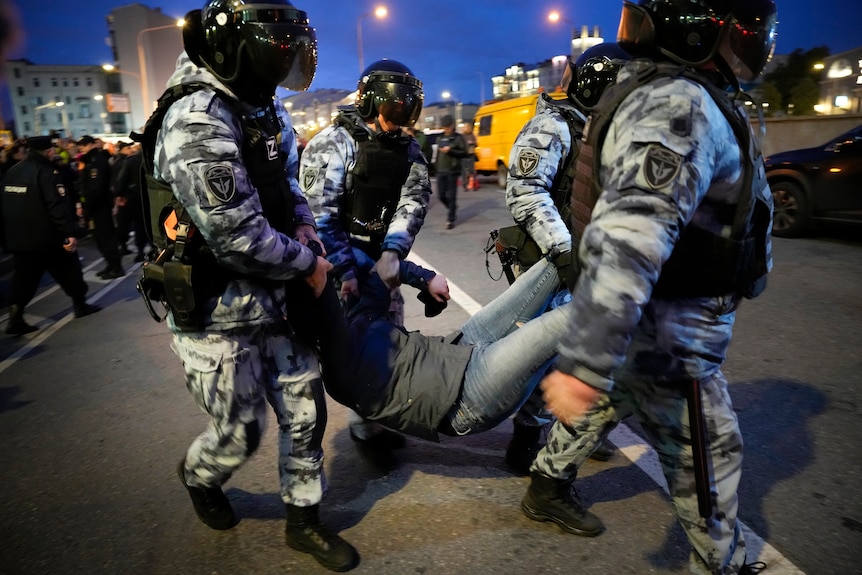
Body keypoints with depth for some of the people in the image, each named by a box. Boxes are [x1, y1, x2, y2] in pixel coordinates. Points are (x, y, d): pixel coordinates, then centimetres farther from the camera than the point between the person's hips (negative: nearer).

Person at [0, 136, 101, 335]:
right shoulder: (46, 172, -14)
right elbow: (59, 205, -23)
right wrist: (70, 232, -24)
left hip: (18, 238, 7)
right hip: (47, 238, -7)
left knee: (23, 278, 8)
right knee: (68, 271, 11)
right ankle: (80, 304, 23)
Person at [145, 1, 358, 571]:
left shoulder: (266, 108, 7)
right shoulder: (198, 123, -22)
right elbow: (237, 237, -25)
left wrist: (302, 223, 3)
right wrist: (307, 261, -12)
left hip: (273, 302, 8)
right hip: (217, 316, -8)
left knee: (305, 411, 12)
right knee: (240, 435, 9)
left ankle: (304, 520, 34)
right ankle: (198, 476, 46)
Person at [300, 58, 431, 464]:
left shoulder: (408, 148, 5)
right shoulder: (333, 142, -12)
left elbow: (414, 201, -8)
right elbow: (320, 213, -18)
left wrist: (391, 253, -25)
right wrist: (344, 270, -22)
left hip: (383, 257, 6)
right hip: (340, 259, -6)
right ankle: (365, 429, 16)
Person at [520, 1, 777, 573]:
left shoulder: (663, 94, 10)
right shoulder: (680, 107, -25)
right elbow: (627, 243, -38)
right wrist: (586, 363, -42)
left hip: (636, 325, 10)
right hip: (666, 336, -10)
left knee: (600, 406, 26)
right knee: (708, 458, 11)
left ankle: (548, 488, 46)